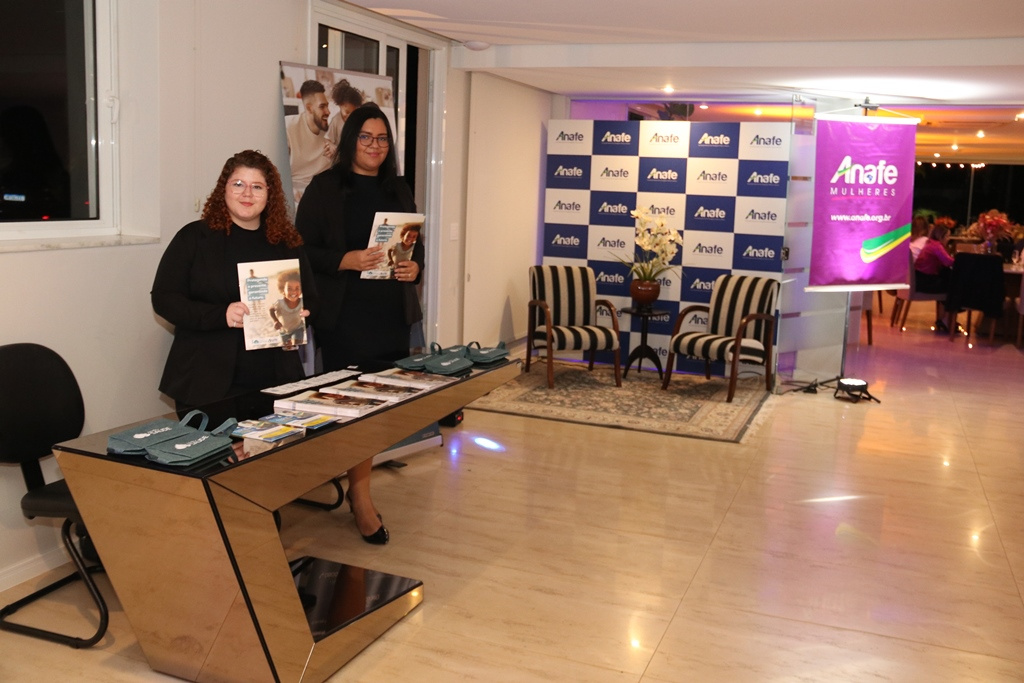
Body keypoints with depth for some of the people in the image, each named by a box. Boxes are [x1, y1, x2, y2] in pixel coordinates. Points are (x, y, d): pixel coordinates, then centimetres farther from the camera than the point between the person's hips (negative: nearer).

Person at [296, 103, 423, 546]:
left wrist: (414, 267, -1)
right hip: (345, 316, -5)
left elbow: (416, 244, 21)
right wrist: (346, 260, -19)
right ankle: (361, 500, 9)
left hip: (393, 314, 5)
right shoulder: (325, 188, 0)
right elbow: (303, 250, -4)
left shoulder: (398, 190, 16)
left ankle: (350, 471, 24)